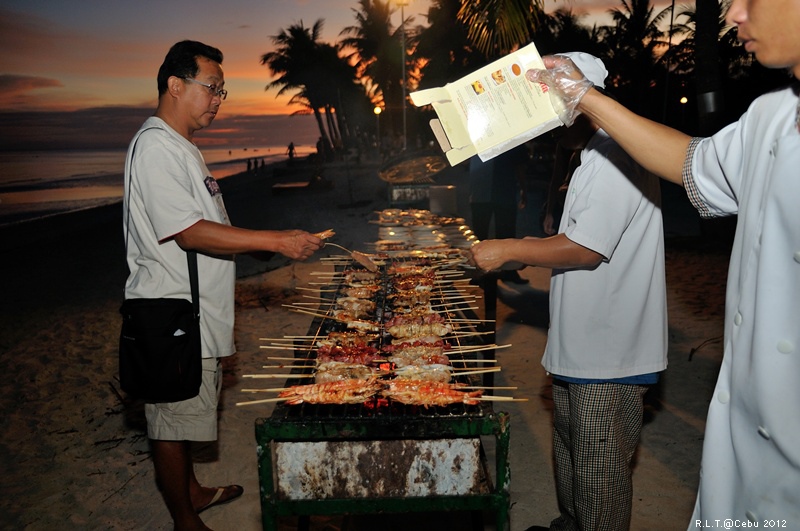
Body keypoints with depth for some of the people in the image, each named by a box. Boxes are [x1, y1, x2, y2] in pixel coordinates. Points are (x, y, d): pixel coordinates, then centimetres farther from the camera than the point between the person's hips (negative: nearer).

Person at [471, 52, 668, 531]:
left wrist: (508, 250, -14)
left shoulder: (616, 158, -20)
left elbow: (585, 249, -24)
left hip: (609, 352, -11)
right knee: (569, 447, 23)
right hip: (581, 343, 11)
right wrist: (533, 251, 11)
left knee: (599, 467, 2)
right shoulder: (597, 156, 16)